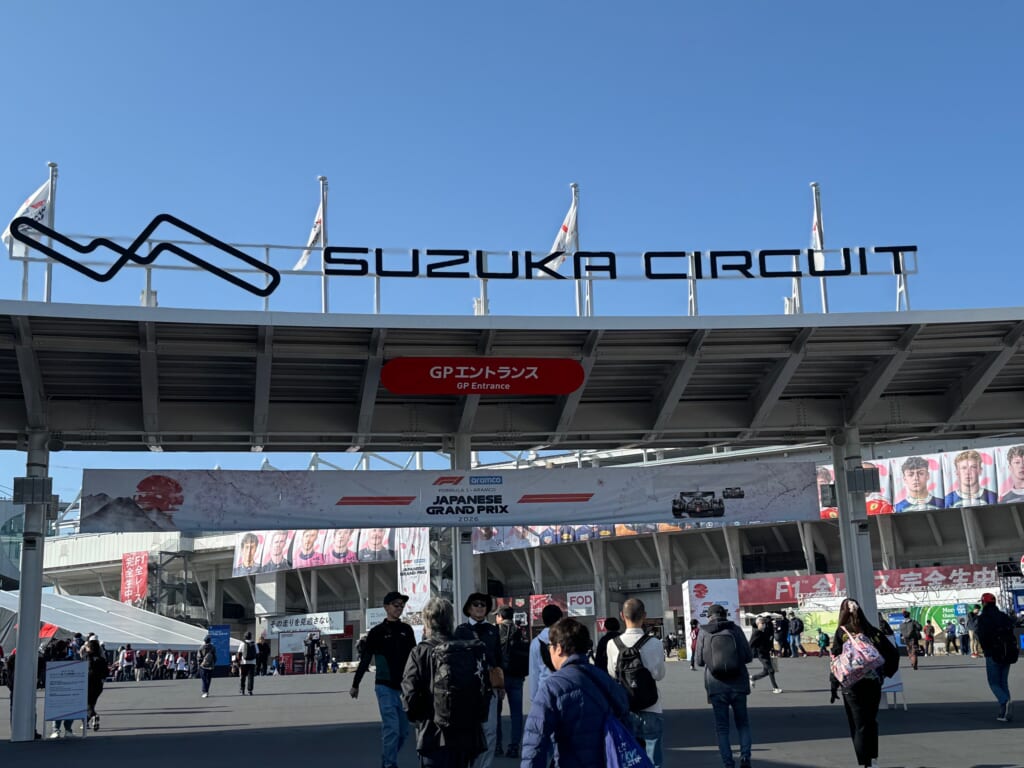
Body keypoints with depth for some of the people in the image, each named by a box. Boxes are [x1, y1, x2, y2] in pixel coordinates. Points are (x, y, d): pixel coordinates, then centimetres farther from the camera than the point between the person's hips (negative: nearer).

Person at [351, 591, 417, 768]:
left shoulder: (406, 630, 7)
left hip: (404, 687, 4)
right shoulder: (377, 632, -3)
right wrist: (355, 685, 4)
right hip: (385, 687, -4)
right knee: (391, 728, -11)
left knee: (403, 731, 8)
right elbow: (364, 660, 1)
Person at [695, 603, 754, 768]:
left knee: (722, 727, 9)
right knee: (743, 723, 16)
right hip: (738, 684, 1)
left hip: (716, 686, -1)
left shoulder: (704, 633, -3)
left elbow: (699, 661, 1)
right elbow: (748, 657, 0)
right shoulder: (735, 630, -2)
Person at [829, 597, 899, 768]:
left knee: (859, 726, 3)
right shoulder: (873, 631, 5)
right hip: (874, 683, 3)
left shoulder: (842, 632, -4)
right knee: (871, 722, 17)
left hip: (852, 685, -3)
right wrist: (885, 673, 12)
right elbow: (893, 653, 5)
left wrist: (834, 686, -2)